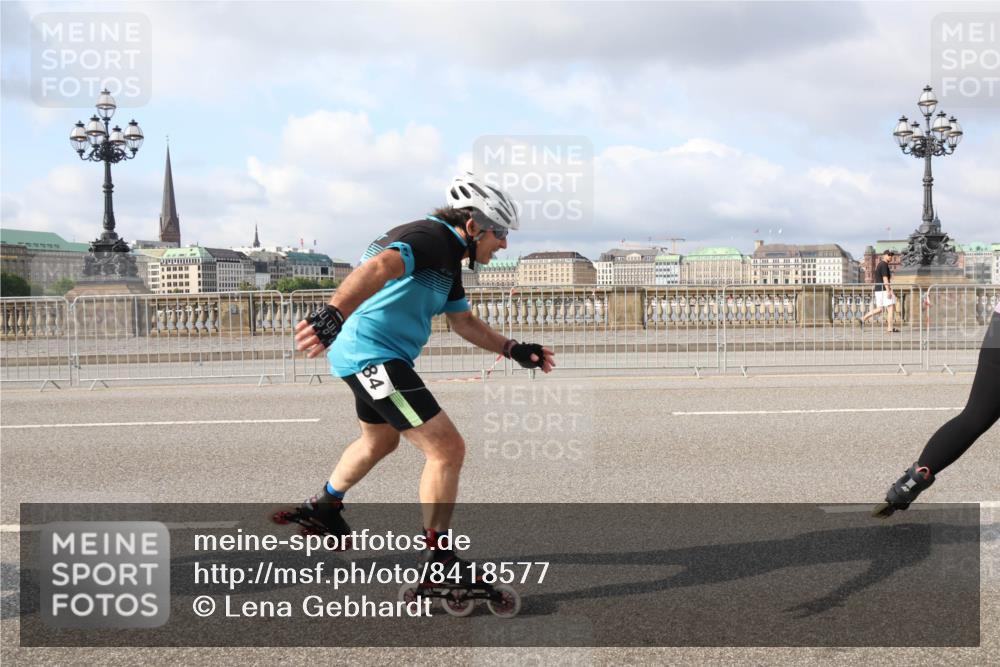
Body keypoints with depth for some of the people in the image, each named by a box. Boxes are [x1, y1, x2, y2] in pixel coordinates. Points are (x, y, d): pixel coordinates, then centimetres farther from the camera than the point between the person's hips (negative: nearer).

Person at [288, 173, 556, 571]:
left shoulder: (448, 258, 15)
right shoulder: (431, 238, -18)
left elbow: (462, 320, 27)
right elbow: (379, 268, -37)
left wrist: (512, 349, 21)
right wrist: (333, 314, -52)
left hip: (362, 357, 11)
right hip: (374, 355, -11)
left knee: (380, 441, 34)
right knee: (447, 449, -13)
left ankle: (322, 509, 55)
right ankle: (439, 561, -6)